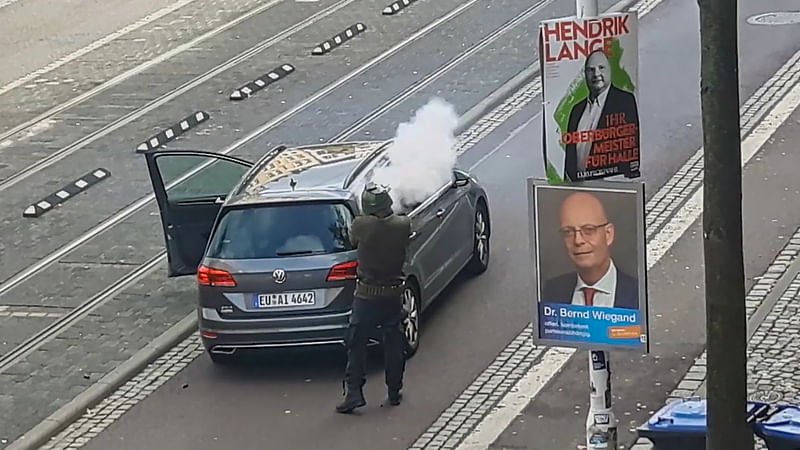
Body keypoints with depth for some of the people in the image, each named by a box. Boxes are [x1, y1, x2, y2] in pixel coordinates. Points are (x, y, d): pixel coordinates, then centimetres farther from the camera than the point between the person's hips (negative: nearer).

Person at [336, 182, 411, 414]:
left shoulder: (361, 225, -16)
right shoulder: (403, 225, -10)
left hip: (366, 294, -2)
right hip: (394, 293, 3)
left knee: (356, 343, 5)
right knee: (393, 343, 13)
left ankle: (354, 392, -1)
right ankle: (394, 393, 19)